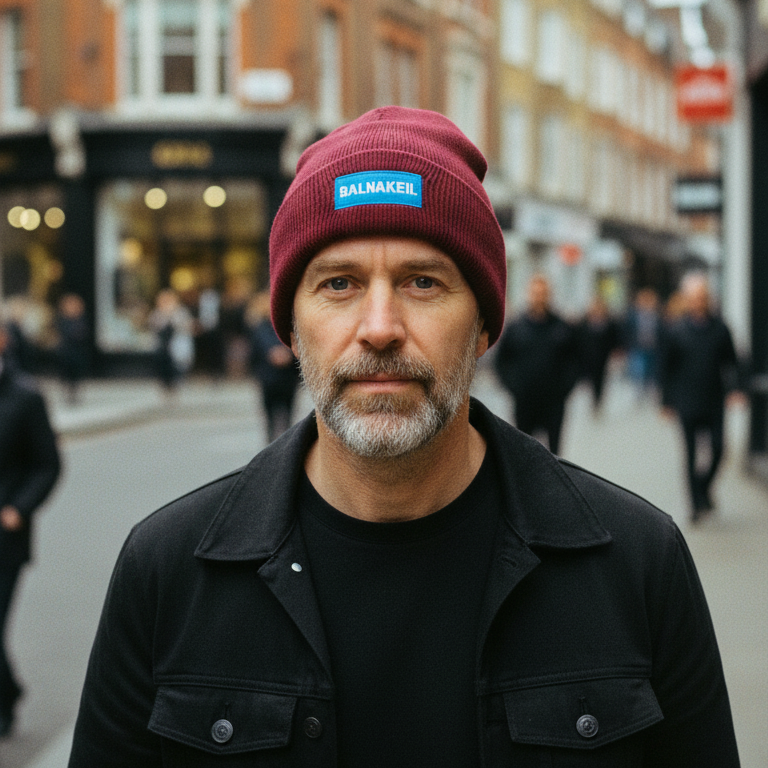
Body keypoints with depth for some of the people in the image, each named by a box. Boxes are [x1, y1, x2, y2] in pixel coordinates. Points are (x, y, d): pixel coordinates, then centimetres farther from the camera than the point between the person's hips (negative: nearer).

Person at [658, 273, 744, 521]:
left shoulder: (719, 328, 4)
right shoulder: (675, 331, -2)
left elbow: (730, 362, 10)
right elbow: (667, 368, 3)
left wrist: (733, 388, -5)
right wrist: (668, 401, 2)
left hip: (714, 401, 2)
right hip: (688, 404, -2)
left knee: (717, 449, -1)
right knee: (692, 453, 0)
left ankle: (704, 489, 25)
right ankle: (698, 503, 6)